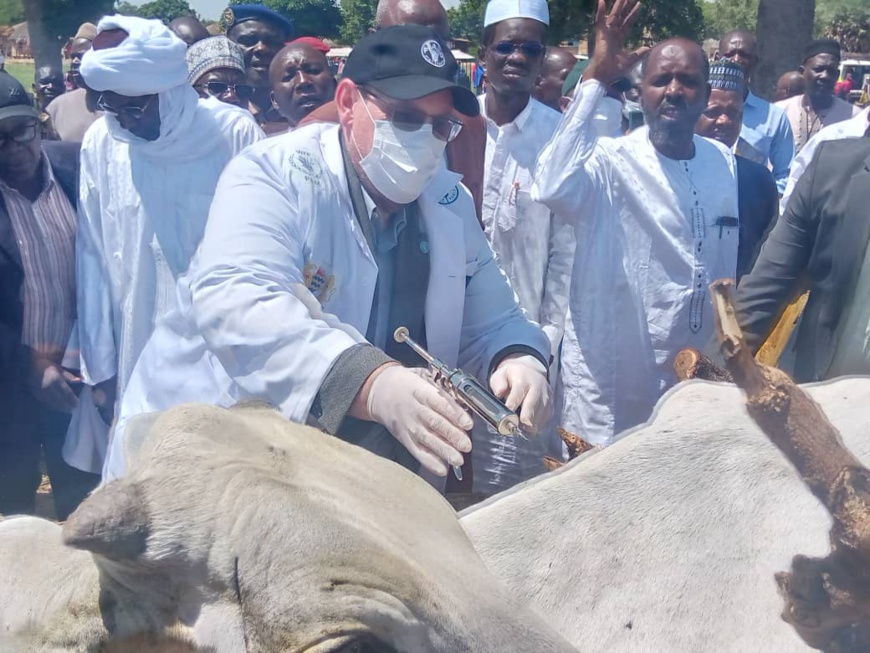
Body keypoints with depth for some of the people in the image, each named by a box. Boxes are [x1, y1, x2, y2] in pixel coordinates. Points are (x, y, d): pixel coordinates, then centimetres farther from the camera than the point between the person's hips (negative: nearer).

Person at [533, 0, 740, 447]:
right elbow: (551, 188, -36)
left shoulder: (725, 165, 4)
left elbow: (730, 269, 13)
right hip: (607, 384, -5)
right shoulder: (610, 162, -13)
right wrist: (594, 81, -32)